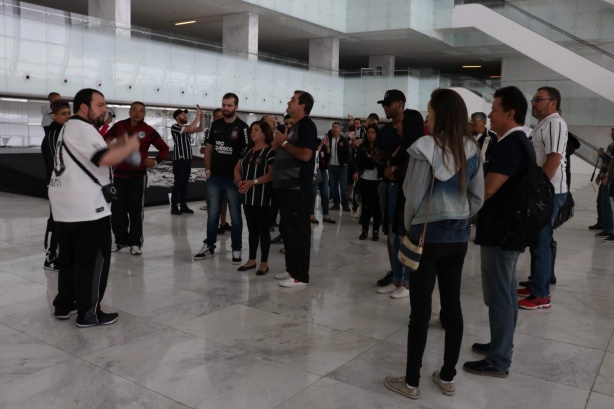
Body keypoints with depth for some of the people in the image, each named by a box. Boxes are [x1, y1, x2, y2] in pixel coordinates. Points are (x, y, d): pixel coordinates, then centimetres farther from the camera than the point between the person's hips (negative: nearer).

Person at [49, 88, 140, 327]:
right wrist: (129, 146, -10)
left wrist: (117, 147, 9)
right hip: (86, 207, -10)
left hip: (65, 206, 10)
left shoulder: (70, 128, 21)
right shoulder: (83, 128, -12)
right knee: (93, 260, -2)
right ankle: (88, 314, 4)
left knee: (69, 258, 18)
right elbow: (106, 159, -25)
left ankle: (64, 306, 27)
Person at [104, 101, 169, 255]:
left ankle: (135, 242, 10)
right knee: (117, 209, 7)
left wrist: (156, 161, -13)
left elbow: (164, 148, 2)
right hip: (119, 174, 3)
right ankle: (120, 240, 21)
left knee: (136, 210, 1)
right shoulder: (119, 126, 3)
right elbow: (105, 139, 18)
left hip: (138, 176, -3)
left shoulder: (148, 131, -5)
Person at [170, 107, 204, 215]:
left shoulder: (187, 127, 16)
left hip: (188, 159, 7)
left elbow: (200, 129, 11)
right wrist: (197, 116, -18)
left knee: (185, 183, 9)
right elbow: (190, 129, -22)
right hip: (179, 159, -7)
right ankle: (174, 207, 0)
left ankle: (183, 206, 15)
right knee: (178, 183, -5)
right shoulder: (174, 127, -8)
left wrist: (202, 117, -1)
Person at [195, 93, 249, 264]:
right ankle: (209, 245, 24)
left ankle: (236, 249, 14)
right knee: (212, 214, 12)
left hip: (233, 179, -5)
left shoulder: (242, 127, -8)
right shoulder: (216, 125, 8)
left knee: (235, 215, 5)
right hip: (214, 178, 5)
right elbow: (209, 148, 14)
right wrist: (208, 170, 8)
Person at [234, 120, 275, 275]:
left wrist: (252, 182, -22)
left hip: (262, 197, -7)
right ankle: (251, 260, 22)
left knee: (263, 229, 0)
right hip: (247, 196, 7)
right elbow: (237, 169, 17)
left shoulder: (270, 152, -6)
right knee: (252, 229, 13)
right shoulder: (247, 151, 15)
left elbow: (271, 174, -16)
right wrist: (239, 181, -4)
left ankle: (264, 263, 8)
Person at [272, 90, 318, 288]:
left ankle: (301, 275, 0)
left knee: (298, 231, -5)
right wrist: (278, 145, 7)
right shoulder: (294, 127, 20)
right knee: (287, 229, 14)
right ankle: (292, 269, 23)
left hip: (297, 188, -10)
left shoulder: (307, 125, -10)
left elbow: (305, 155, -22)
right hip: (286, 186, 10)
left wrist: (284, 142, -12)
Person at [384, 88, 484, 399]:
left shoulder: (426, 147, -15)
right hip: (458, 236, 6)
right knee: (452, 305, 12)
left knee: (421, 309, 1)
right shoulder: (471, 150, 3)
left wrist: (408, 226, 5)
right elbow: (478, 198, 7)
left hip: (427, 235, -5)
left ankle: (411, 382, 12)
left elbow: (414, 195, -10)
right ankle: (448, 377, 24)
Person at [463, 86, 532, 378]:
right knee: (506, 291, 17)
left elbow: (487, 189, -25)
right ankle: (502, 345, 30)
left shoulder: (509, 145, -20)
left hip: (499, 232, -10)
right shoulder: (520, 142, 13)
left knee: (498, 294, -3)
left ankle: (499, 361, 6)